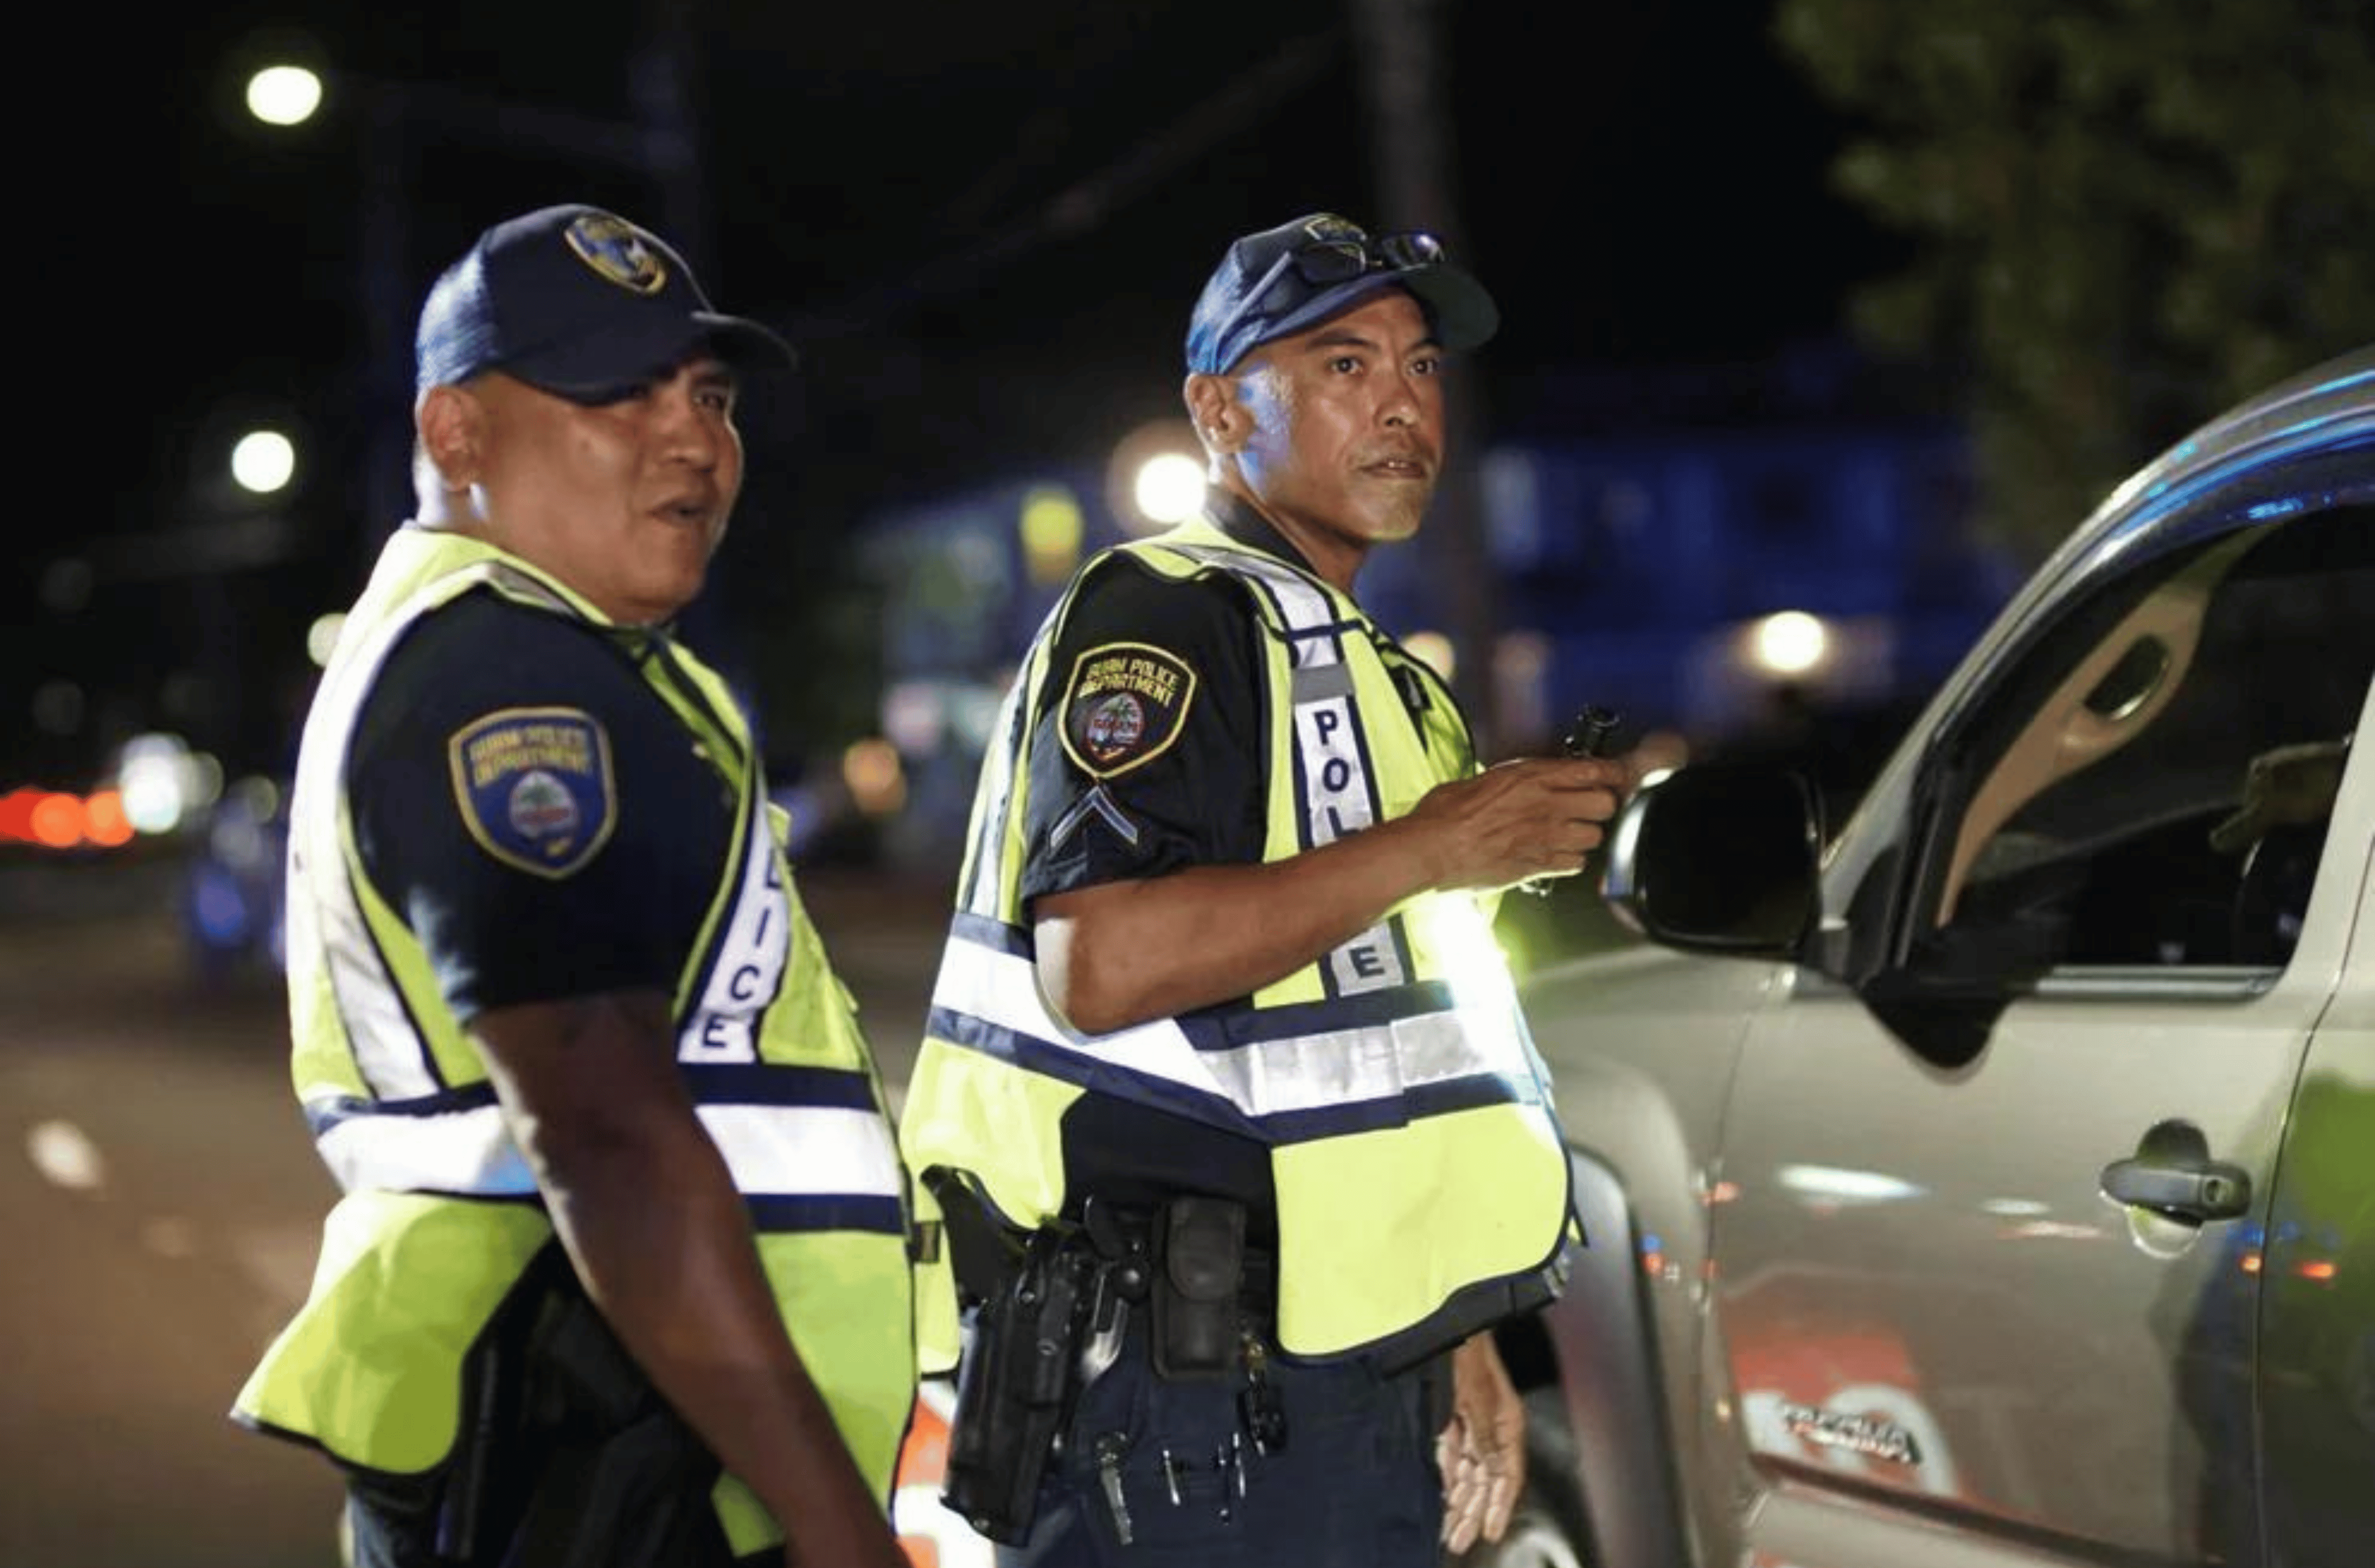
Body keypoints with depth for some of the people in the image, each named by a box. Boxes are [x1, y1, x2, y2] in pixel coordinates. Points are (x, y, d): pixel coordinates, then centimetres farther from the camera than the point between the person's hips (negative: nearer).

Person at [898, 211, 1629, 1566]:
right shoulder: (1157, 619, -9)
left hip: (1343, 1384, 10)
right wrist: (1429, 846, -19)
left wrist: (1453, 1338, 20)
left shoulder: (1366, 673, 22)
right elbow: (1102, 967, -25)